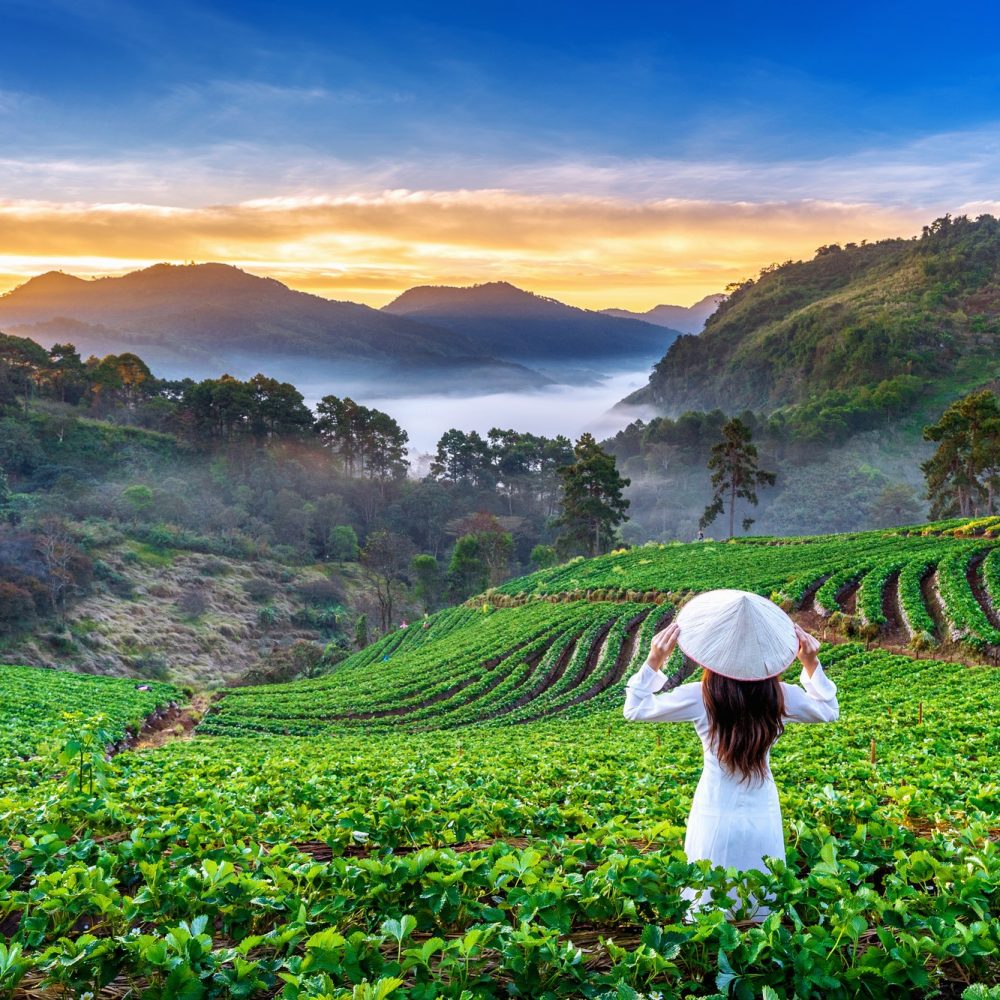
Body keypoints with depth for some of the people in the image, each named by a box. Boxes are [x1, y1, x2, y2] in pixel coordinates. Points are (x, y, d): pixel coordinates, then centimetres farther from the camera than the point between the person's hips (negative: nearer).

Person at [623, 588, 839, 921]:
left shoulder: (700, 697, -15)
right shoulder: (780, 696, -9)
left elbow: (635, 709, -4)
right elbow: (829, 711, 13)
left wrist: (654, 660, -10)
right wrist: (811, 664, 4)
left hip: (717, 818, -2)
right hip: (763, 818, 3)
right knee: (765, 912, 18)